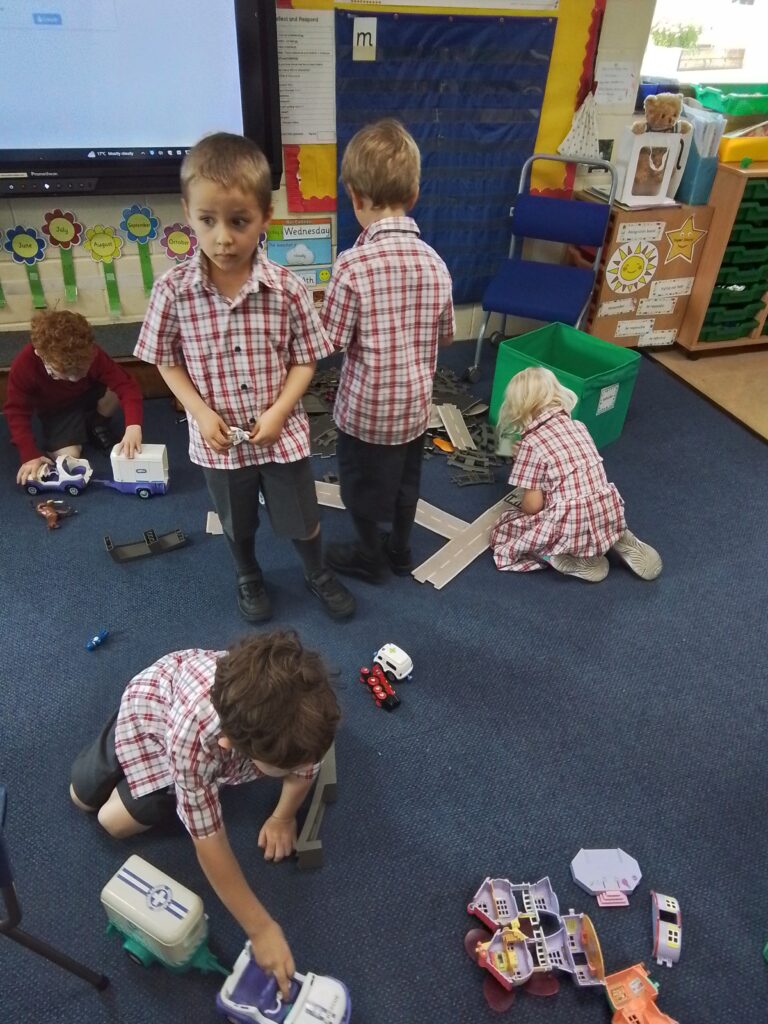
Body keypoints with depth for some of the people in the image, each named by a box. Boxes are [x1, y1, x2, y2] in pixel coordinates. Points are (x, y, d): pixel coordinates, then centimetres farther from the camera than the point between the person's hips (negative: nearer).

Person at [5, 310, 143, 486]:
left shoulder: (91, 355, -33)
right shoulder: (23, 366, -34)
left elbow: (127, 385, -38)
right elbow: (17, 411, -22)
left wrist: (133, 425, -55)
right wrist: (30, 455, -31)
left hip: (88, 394, 1)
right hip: (56, 410, 0)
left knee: (115, 392, -32)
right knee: (67, 457, -21)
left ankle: (96, 426, 2)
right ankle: (82, 428, 14)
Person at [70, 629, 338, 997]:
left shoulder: (305, 701, -40)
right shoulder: (194, 735, -47)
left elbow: (305, 759, -14)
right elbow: (209, 842, -33)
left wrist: (283, 817, -6)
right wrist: (260, 928, -27)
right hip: (151, 699, -2)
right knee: (83, 798, 17)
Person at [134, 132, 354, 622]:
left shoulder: (287, 288, -16)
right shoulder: (173, 291, -14)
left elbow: (305, 359, -7)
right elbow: (167, 360, -2)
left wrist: (278, 412, -19)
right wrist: (201, 413, -14)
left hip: (282, 433, 0)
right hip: (219, 440, 1)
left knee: (303, 519, 19)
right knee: (238, 524, 24)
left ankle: (319, 573, 49)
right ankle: (249, 577, 54)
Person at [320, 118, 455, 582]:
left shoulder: (353, 264, -22)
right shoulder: (435, 262, -6)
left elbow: (330, 343, -18)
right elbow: (446, 335, 5)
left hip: (365, 406, -5)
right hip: (415, 403, 5)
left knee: (362, 487, 17)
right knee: (405, 480, 24)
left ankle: (371, 558, 36)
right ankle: (401, 550, 43)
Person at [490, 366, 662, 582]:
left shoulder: (531, 444, -10)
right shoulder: (578, 426, 9)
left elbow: (532, 505, -10)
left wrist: (521, 506, 13)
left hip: (572, 530, -6)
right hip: (610, 518, 7)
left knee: (504, 528, 12)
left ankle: (576, 561, 1)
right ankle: (619, 541, 12)